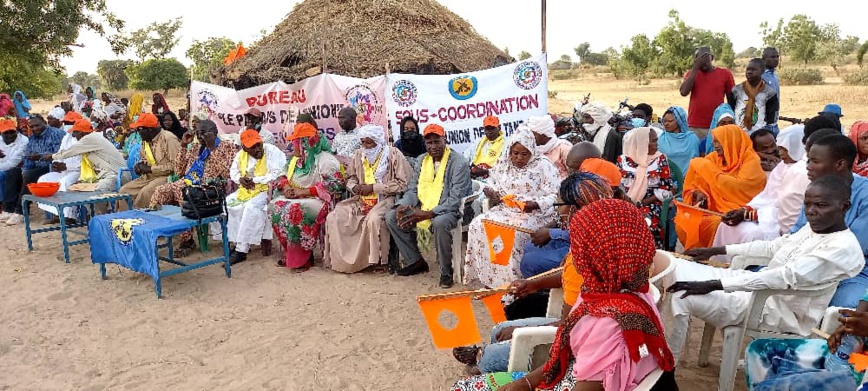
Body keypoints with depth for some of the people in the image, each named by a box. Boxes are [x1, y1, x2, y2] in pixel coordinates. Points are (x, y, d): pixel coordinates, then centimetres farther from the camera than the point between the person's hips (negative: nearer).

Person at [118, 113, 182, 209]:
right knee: (125, 190, -4)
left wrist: (151, 169, -17)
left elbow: (175, 165, -22)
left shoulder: (168, 139, -16)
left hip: (167, 176, -9)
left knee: (145, 192, -30)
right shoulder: (146, 139, 10)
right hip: (150, 176, 9)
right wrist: (139, 164, 3)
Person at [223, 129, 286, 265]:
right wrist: (240, 179, -6)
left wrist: (254, 180, -18)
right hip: (245, 190, 7)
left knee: (251, 207, -32)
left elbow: (277, 175, -21)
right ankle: (236, 242, -3)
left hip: (267, 190, -7)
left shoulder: (273, 152, -13)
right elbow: (233, 171, 18)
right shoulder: (241, 154, 7)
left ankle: (241, 250, -27)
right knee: (226, 204, -10)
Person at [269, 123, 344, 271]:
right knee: (275, 206, -17)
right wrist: (286, 186, -4)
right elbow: (285, 177, 23)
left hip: (318, 200, -8)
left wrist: (304, 191, -21)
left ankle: (304, 257, -20)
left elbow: (335, 184, -21)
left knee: (296, 210, -34)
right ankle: (289, 253, -11)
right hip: (296, 198, 8)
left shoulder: (325, 159, -10)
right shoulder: (297, 159, 16)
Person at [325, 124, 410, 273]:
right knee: (334, 217, -14)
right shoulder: (359, 155, 10)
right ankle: (340, 260, -4)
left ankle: (377, 260, -19)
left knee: (373, 219, -37)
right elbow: (350, 177, 23)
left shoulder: (394, 154, -7)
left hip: (385, 199, -6)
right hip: (361, 199, 6)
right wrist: (355, 186, -3)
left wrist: (373, 187, -14)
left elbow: (402, 184, -12)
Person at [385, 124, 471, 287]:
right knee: (391, 217, -6)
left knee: (440, 223, -40)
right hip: (423, 209, 7)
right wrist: (403, 206, -11)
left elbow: (456, 200, -20)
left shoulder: (459, 163, -13)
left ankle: (446, 272, -17)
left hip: (449, 210, -7)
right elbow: (413, 190, 13)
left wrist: (429, 213, -30)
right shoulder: (421, 160, 8)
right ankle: (415, 261, 5)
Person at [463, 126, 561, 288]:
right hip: (505, 210, 6)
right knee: (478, 225, -18)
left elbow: (554, 196, -8)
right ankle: (488, 278, -10)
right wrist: (491, 191, -3)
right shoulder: (503, 164, 12)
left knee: (513, 232, -35)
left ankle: (511, 280, -21)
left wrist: (535, 204, -25)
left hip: (535, 213, -5)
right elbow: (491, 185, 21)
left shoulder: (543, 165, -3)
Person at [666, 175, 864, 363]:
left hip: (777, 311, -9)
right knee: (679, 268, -1)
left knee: (681, 297, -23)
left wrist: (713, 285, -32)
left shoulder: (844, 248, -18)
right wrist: (715, 250, 15)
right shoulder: (812, 228, 10)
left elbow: (785, 277, -28)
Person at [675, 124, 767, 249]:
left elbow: (740, 189, -22)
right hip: (713, 209, 5)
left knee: (717, 224, -35)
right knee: (682, 222, -19)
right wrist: (697, 193, -10)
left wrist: (709, 169, -17)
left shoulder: (750, 160, -6)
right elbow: (695, 185, 14)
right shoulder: (713, 158, 9)